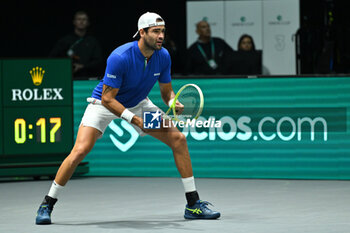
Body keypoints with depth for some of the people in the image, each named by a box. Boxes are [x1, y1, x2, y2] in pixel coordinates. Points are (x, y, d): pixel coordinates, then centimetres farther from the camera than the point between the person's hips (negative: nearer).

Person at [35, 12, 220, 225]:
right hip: (104, 103, -5)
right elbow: (107, 99, -27)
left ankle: (193, 205, 0)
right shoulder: (120, 57, -32)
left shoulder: (163, 56, -14)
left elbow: (167, 91, 0)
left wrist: (173, 103, -23)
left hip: (138, 103, 5)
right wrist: (136, 120, -33)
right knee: (80, 150, -22)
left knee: (178, 138, -8)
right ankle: (47, 205, -6)